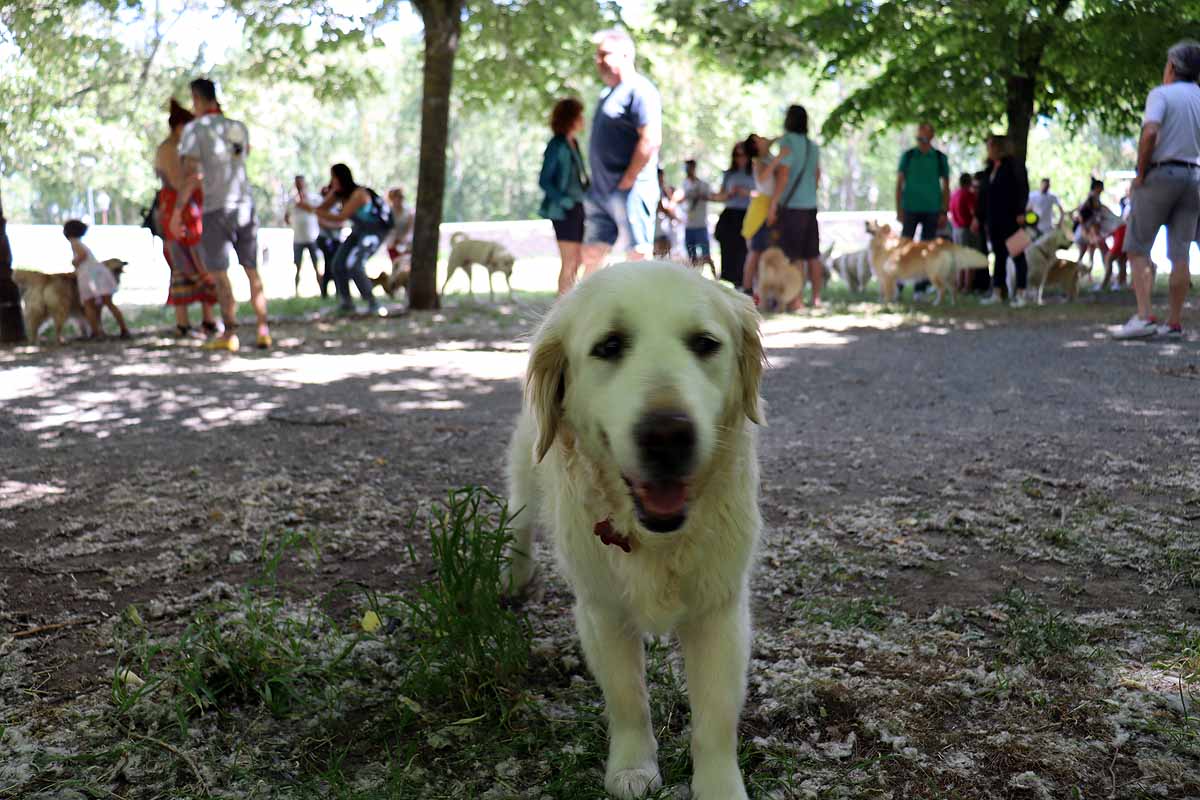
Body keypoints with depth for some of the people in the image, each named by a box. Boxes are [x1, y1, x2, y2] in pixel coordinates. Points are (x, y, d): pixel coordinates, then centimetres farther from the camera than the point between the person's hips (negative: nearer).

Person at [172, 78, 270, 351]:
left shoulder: (195, 129, -4)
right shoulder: (239, 127, 12)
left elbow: (190, 174, -12)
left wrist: (177, 210, -9)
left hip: (216, 208, -5)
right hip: (245, 205, 5)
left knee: (220, 273, 1)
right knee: (252, 270, 10)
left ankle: (230, 333, -3)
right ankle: (263, 331, 6)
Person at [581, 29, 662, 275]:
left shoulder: (639, 90, -9)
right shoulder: (609, 93, 20)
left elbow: (651, 140, -19)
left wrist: (626, 182, -17)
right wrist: (595, 186, 15)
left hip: (629, 191, -10)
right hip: (601, 193, 10)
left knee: (637, 256, -5)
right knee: (591, 255, 9)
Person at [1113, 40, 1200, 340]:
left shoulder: (1161, 94, -6)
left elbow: (1150, 132, -22)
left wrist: (1140, 173, -13)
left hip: (1160, 174, -5)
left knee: (1137, 248, 1)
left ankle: (1144, 317, -11)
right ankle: (1174, 324, 6)